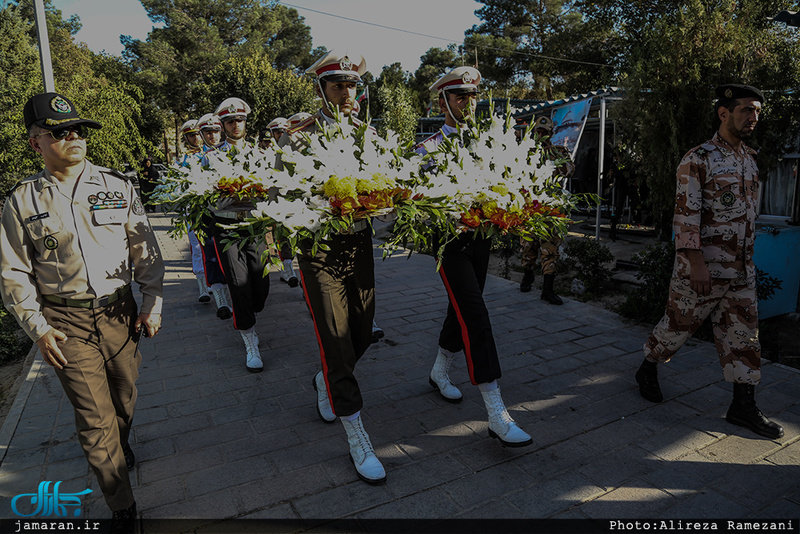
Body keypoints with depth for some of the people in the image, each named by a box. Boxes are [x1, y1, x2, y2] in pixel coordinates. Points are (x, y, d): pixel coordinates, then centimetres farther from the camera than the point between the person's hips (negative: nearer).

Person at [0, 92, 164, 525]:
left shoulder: (117, 186, 3)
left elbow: (145, 249, 6)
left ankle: (119, 448, 47)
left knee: (124, 397, 15)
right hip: (65, 322, -1)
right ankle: (121, 505, 15)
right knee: (94, 416, 1)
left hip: (119, 311, 2)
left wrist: (152, 303, 2)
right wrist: (37, 328, -2)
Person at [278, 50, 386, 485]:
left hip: (360, 241, 5)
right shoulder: (298, 135, -3)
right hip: (320, 246, -5)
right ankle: (357, 438, 11)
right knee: (336, 339, -2)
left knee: (362, 331, 13)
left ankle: (325, 382, 45)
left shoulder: (367, 133, 11)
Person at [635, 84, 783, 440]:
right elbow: (686, 215, -18)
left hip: (742, 270, 7)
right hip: (704, 267, -7)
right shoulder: (698, 160, -12)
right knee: (679, 322, 6)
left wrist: (748, 258, 18)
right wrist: (696, 263, -22)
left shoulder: (750, 159, 13)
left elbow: (749, 211, 19)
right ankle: (647, 371, 30)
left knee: (743, 334, 8)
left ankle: (743, 407, 18)